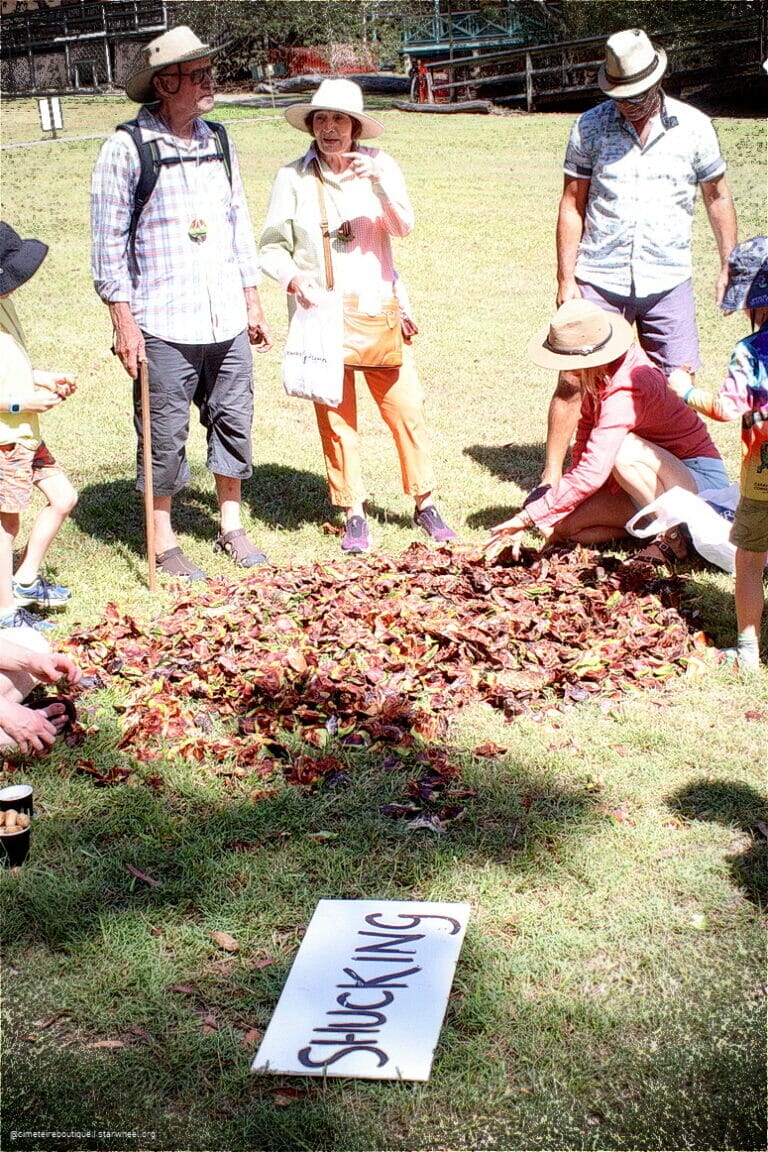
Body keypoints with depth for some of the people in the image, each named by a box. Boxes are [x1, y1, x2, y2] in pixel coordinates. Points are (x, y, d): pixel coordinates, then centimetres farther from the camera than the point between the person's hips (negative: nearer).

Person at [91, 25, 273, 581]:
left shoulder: (219, 142, 11)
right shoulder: (127, 149, -7)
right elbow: (109, 240, -6)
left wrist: (253, 303, 16)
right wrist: (123, 320, -10)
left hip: (227, 322, 6)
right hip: (163, 326, -5)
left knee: (234, 422, 11)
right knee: (165, 435, 2)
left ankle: (231, 528, 27)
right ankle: (163, 544, 15)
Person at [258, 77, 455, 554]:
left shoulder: (378, 164, 5)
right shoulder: (293, 177, 0)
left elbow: (404, 226, -5)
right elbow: (272, 246, 2)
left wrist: (378, 180, -20)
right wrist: (293, 278, -18)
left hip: (379, 310, 1)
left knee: (408, 411, 0)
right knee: (336, 420, 1)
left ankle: (425, 505, 15)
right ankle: (354, 514, 14)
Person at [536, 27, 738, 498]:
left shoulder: (693, 127, 1)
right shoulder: (590, 126, 0)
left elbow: (717, 197, 13)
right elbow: (572, 206, 4)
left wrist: (729, 266, 10)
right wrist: (566, 279, -1)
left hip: (668, 282, 1)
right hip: (599, 281, -1)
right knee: (573, 379, -4)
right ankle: (551, 478, 8)